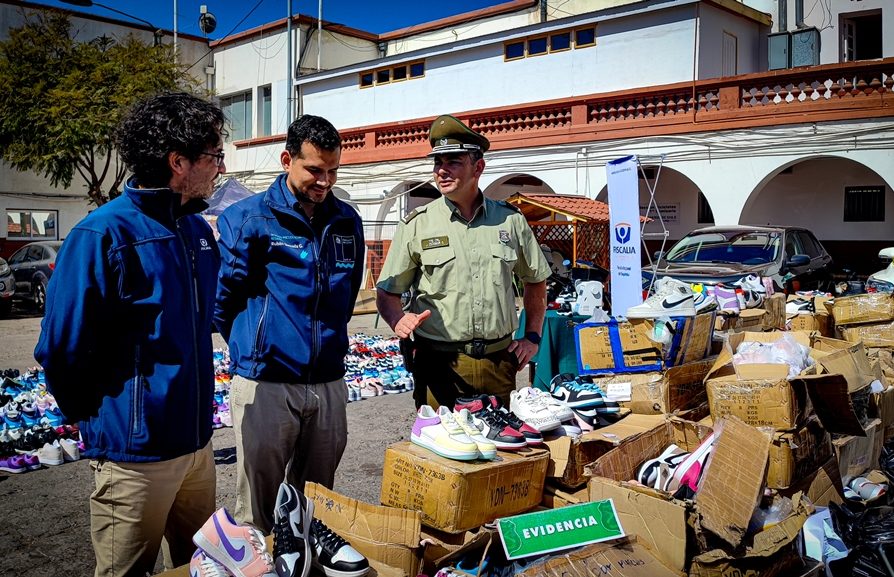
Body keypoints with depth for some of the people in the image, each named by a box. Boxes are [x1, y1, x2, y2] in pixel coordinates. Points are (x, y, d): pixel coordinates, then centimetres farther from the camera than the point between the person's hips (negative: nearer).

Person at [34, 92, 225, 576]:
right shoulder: (104, 234, -19)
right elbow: (61, 349, -16)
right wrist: (96, 420, -2)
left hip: (198, 442, 7)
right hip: (135, 452, -7)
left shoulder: (197, 228, 5)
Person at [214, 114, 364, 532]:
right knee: (257, 510, 8)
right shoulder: (248, 218, -5)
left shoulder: (347, 222, 9)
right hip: (264, 383, -4)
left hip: (329, 383, 4)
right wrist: (251, 348, 8)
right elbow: (224, 298, -1)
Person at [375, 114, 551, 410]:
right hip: (439, 363, -2)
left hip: (499, 361, 2)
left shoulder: (510, 219, 5)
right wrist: (398, 320, -20)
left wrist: (532, 337, 12)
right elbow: (386, 292, 1)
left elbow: (536, 280, 18)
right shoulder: (416, 225, -2)